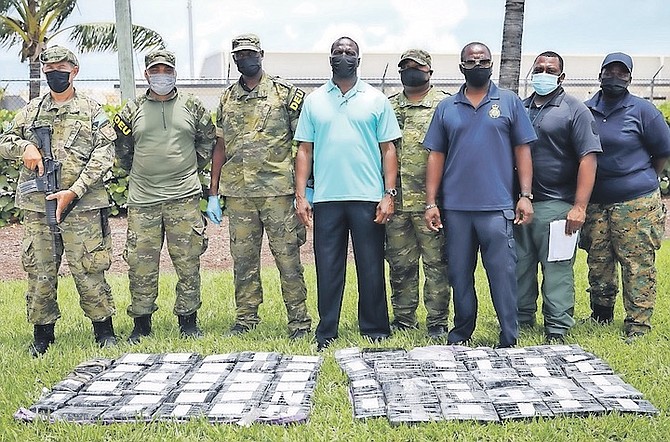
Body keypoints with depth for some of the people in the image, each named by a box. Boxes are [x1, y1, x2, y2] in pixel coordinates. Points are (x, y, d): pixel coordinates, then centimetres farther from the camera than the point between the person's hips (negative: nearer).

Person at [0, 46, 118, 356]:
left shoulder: (92, 112, 4)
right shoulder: (31, 111, 14)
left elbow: (104, 156, -5)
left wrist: (74, 191, -14)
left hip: (81, 205, -3)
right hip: (36, 206, 4)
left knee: (89, 271, -2)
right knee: (39, 271, 7)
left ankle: (104, 330, 12)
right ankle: (42, 334, 20)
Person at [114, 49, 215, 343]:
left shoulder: (192, 106, 7)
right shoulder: (132, 110, 8)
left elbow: (207, 140, 17)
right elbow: (122, 151, 17)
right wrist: (139, 175, 13)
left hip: (184, 197, 0)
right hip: (142, 199, 1)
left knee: (188, 262, 3)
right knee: (141, 263, 2)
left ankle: (188, 321, 16)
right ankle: (141, 323, 16)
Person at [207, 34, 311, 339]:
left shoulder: (285, 93, 1)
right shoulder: (227, 99, 13)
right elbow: (220, 146, 14)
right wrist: (213, 194, 10)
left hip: (278, 190, -4)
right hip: (238, 192, 4)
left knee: (288, 257, 0)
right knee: (243, 259, 10)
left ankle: (299, 321, 9)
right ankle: (246, 318, 23)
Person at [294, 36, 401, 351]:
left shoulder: (376, 100, 6)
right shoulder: (314, 100, 10)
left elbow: (388, 149, 4)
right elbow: (305, 150, 9)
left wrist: (389, 194, -5)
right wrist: (300, 196, 1)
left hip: (368, 198, -1)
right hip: (326, 198, 1)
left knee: (371, 268, 5)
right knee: (327, 269, 6)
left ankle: (375, 331, 17)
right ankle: (326, 333, 16)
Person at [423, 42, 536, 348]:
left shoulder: (510, 102, 7)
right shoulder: (446, 108, 11)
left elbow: (522, 150, 5)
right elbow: (436, 156, 9)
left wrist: (526, 196, -3)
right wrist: (431, 202, 3)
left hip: (497, 207, -2)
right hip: (455, 207, 2)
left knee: (502, 272, -3)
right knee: (459, 274, 10)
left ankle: (509, 339, 6)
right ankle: (461, 334, 24)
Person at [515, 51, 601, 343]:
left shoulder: (574, 110, 0)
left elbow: (588, 158, -8)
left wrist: (579, 207, -17)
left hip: (555, 204, -5)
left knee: (557, 270, -2)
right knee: (519, 266, 11)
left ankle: (557, 331, 6)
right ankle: (522, 321, 24)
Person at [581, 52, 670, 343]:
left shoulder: (641, 110, -2)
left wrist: (643, 181, 8)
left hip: (635, 202, -4)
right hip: (595, 202, 4)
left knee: (638, 265, -3)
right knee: (597, 263, 10)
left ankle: (638, 327, 4)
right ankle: (600, 316, 26)